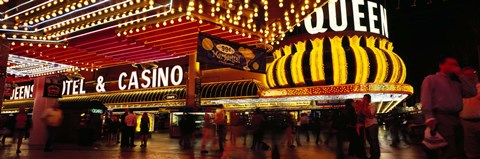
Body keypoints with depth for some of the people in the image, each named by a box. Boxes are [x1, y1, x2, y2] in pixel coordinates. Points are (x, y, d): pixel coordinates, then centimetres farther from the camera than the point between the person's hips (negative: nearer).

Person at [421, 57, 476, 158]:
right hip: (441, 117, -7)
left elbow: (472, 93, 12)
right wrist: (429, 117, -19)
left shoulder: (456, 82, 27)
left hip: (456, 118, 7)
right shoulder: (431, 79, 7)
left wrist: (461, 75, 11)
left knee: (460, 150, 10)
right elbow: (426, 99, -6)